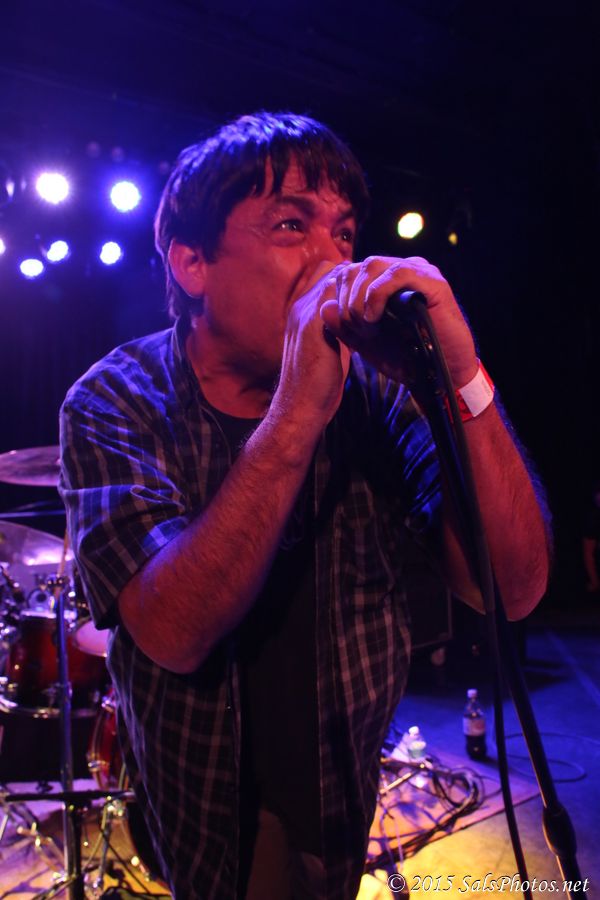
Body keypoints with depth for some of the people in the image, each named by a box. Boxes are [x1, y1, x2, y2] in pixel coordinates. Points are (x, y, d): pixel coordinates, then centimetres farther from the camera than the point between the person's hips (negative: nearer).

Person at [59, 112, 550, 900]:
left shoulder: (372, 389, -14)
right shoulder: (119, 401, -18)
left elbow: (513, 589, -22)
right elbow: (173, 631, -32)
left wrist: (460, 379, -35)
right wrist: (297, 414, -41)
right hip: (196, 799, 0)